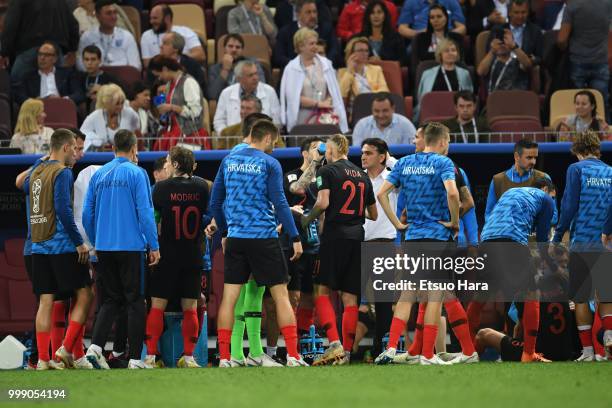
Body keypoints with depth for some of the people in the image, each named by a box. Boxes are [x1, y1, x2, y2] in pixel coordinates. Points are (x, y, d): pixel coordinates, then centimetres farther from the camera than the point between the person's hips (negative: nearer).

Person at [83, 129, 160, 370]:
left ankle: (95, 346, -4)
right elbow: (145, 212, -11)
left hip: (103, 248, 5)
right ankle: (135, 358, 0)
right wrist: (154, 246, -5)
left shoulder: (98, 175, 8)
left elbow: (87, 214, 9)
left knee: (112, 299, 13)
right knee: (135, 300, 2)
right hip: (130, 246, -5)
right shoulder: (136, 174, -6)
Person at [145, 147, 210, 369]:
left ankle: (150, 356, -2)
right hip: (194, 256, 2)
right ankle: (188, 356, 5)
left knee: (157, 306, 2)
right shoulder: (201, 187, 0)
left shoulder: (161, 188, -7)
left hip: (167, 255, -2)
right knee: (190, 307, 7)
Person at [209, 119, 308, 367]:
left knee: (229, 297, 4)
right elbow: (279, 203, -10)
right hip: (264, 237, -4)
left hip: (235, 238, 4)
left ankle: (224, 357, 0)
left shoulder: (228, 161, 9)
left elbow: (215, 202, 12)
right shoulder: (269, 164, -5)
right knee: (281, 295, 1)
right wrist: (295, 238, -7)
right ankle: (293, 355, -4)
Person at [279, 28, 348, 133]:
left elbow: (333, 91, 11)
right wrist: (318, 104, -10)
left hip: (324, 119, 2)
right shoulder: (292, 69, -2)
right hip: (302, 120, -2)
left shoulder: (325, 64, 8)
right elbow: (293, 97, -8)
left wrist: (327, 103, -9)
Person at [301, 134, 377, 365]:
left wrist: (307, 220, 1)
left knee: (322, 290, -2)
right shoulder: (363, 176, 16)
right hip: (357, 237, 5)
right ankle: (346, 351, 2)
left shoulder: (327, 171, -2)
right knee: (350, 297, 5)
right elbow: (373, 214, 21)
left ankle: (334, 343, -18)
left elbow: (323, 202, -16)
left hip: (335, 235, -5)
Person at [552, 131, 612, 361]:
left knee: (581, 298, 4)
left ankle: (588, 350, 0)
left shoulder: (577, 170, -2)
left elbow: (569, 207, -7)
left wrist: (557, 238, 0)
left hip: (582, 242, -3)